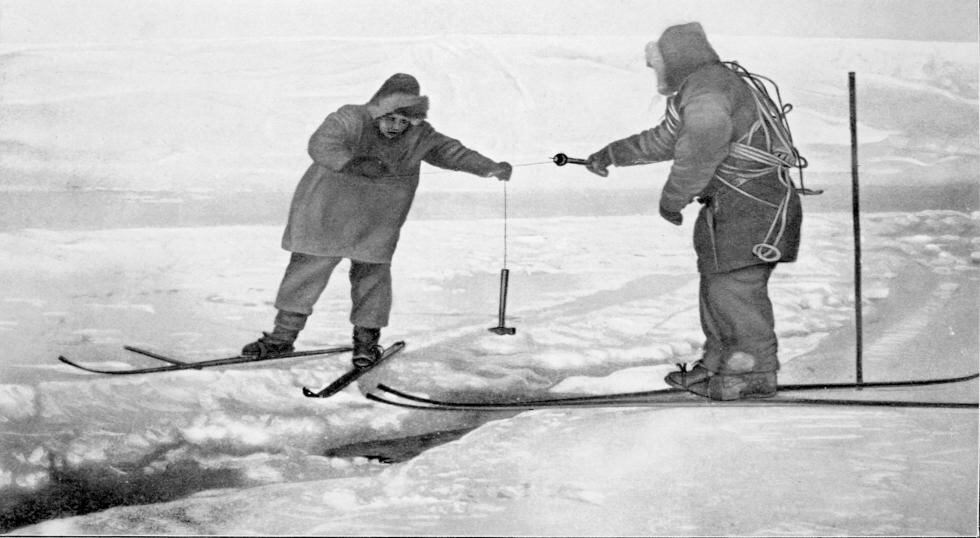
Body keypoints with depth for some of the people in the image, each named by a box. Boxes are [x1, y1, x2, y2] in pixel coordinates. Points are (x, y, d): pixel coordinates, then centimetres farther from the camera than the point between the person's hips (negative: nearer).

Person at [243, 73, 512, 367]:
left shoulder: (419, 137, -5)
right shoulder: (350, 120, -19)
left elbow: (451, 151, 5)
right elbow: (321, 145, -32)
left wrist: (489, 167, -3)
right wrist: (354, 164, -47)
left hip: (375, 228, 2)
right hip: (325, 215, -2)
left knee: (371, 275, 2)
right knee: (306, 270, 4)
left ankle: (367, 337, 21)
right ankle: (283, 335, 16)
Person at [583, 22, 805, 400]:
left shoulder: (706, 85, -14)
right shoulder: (699, 88, 21)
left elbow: (704, 145, -29)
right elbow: (665, 139, 33)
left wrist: (673, 196, -20)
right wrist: (612, 154, 35)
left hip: (752, 203, -11)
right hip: (730, 203, 11)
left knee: (735, 285, -9)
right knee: (715, 283, 15)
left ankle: (757, 373, -1)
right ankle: (717, 364, 24)